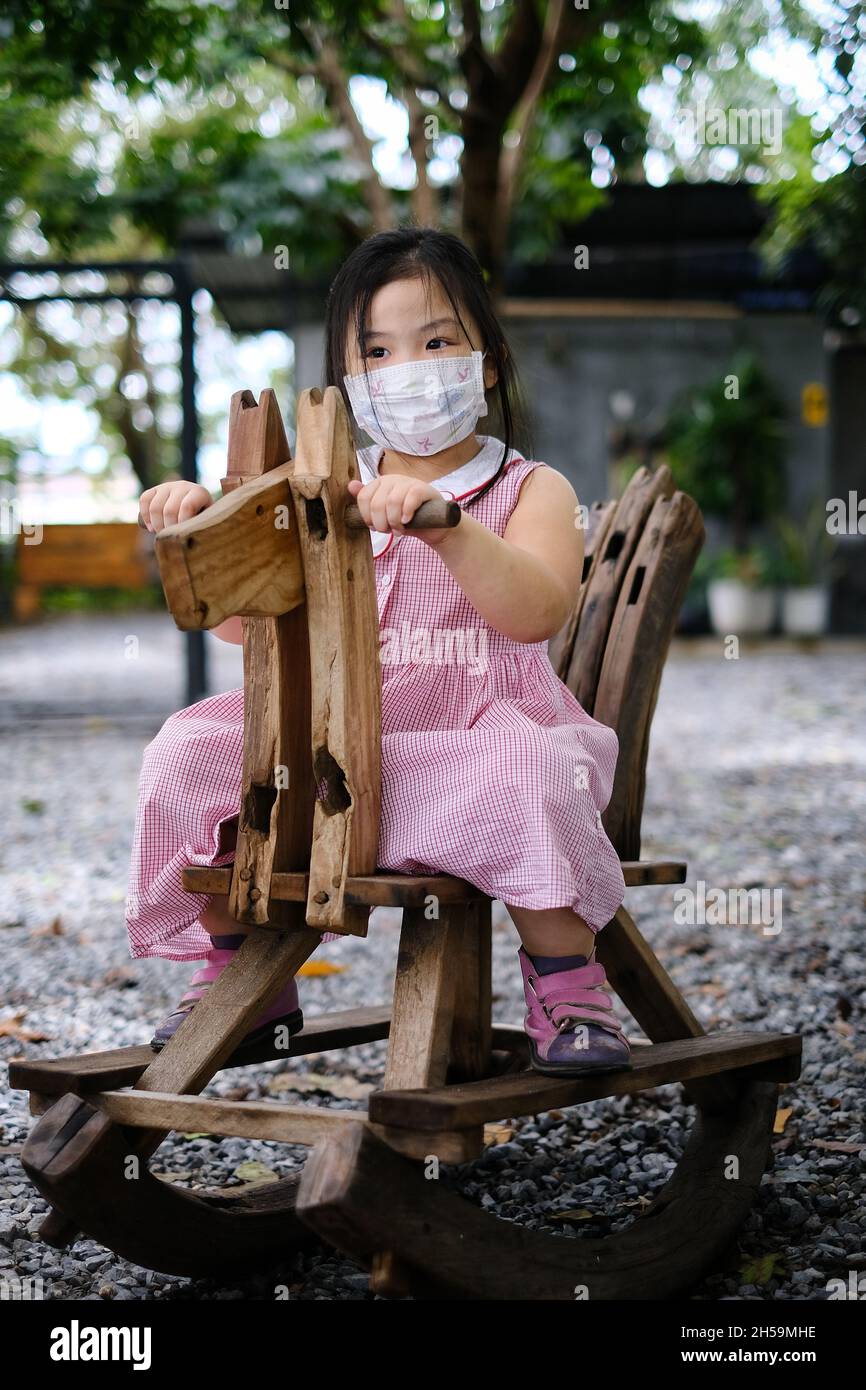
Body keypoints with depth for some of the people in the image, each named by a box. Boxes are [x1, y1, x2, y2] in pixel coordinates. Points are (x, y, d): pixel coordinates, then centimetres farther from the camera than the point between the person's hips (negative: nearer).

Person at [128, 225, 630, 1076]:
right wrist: (202, 527, -7)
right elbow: (245, 621, 11)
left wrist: (444, 522, -33)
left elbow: (539, 610, -18)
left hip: (474, 734, -4)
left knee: (526, 775, -36)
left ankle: (567, 988, -14)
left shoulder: (531, 489, 4)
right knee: (192, 750, -14)